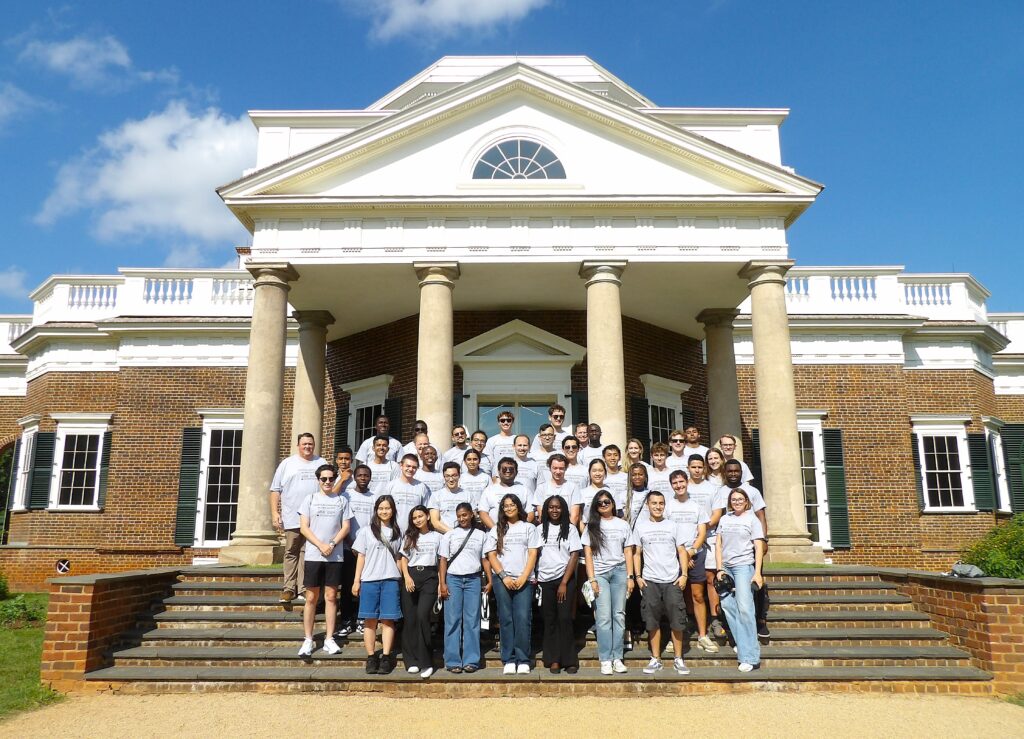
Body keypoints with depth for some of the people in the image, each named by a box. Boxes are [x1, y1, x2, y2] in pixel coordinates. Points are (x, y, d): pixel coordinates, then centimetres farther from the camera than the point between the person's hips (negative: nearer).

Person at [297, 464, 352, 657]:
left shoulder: (342, 500, 8)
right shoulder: (310, 499, 5)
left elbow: (345, 527, 5)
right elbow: (304, 527, 0)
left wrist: (332, 544, -11)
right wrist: (321, 545, -11)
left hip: (335, 556, 1)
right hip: (313, 555, -1)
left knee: (331, 597, 3)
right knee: (311, 598, 2)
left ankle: (329, 639, 9)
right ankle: (308, 640, 9)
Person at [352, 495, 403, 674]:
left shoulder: (397, 533, 12)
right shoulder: (366, 531, 8)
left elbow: (398, 558, 13)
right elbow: (361, 557, 6)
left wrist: (401, 579, 3)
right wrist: (356, 581, 1)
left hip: (391, 580, 1)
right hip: (369, 580, -1)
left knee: (387, 620, -1)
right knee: (370, 620, 0)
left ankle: (386, 658, 1)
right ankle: (371, 657, 6)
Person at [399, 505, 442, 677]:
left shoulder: (436, 536, 10)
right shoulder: (409, 537, 14)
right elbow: (404, 559, 9)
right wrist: (407, 577, -8)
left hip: (429, 576, -2)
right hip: (411, 576, 3)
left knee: (422, 616, -17)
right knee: (410, 619, 0)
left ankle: (426, 662, -11)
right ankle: (411, 661, 10)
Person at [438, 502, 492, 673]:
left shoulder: (481, 535, 10)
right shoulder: (449, 535, 8)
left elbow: (485, 560, 10)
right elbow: (443, 560, 5)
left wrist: (490, 581, 1)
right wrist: (442, 583, -3)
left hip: (473, 580, 1)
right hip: (453, 579, 0)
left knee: (472, 620, -1)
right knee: (452, 620, -2)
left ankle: (471, 660, 5)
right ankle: (453, 661, 3)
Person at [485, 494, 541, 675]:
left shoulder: (529, 528, 11)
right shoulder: (496, 530, 14)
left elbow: (533, 555, 4)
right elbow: (491, 556, 7)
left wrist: (523, 578, -7)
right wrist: (504, 577, -7)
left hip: (524, 580, -1)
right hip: (502, 580, 1)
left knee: (523, 619, -8)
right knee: (506, 619, 0)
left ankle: (523, 661, -3)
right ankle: (509, 660, 4)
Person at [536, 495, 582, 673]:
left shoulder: (570, 529, 2)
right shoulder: (540, 529, 8)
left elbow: (574, 556, -2)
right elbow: (534, 555, 9)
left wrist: (564, 583, -9)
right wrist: (533, 578, -2)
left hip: (565, 579, -2)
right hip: (545, 580, 2)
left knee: (565, 618, -7)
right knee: (549, 620, 4)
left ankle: (569, 660, 2)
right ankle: (553, 660, 11)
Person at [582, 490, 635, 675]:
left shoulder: (623, 525, 11)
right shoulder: (592, 526, 7)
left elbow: (628, 552, 10)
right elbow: (588, 554, 3)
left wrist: (630, 576, 2)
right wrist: (591, 579, -5)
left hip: (619, 571, 1)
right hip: (600, 573, -1)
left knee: (619, 615, 1)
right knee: (604, 617, -5)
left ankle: (617, 658, 7)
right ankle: (605, 660, -2)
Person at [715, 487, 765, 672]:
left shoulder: (752, 519, 3)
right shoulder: (724, 519, 14)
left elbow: (759, 547, -2)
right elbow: (718, 545, 13)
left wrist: (757, 572, -10)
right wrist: (719, 569, 3)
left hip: (743, 566, -5)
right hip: (726, 567, 5)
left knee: (744, 608, -13)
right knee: (727, 605, 1)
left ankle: (750, 657, -12)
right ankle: (742, 644, 15)